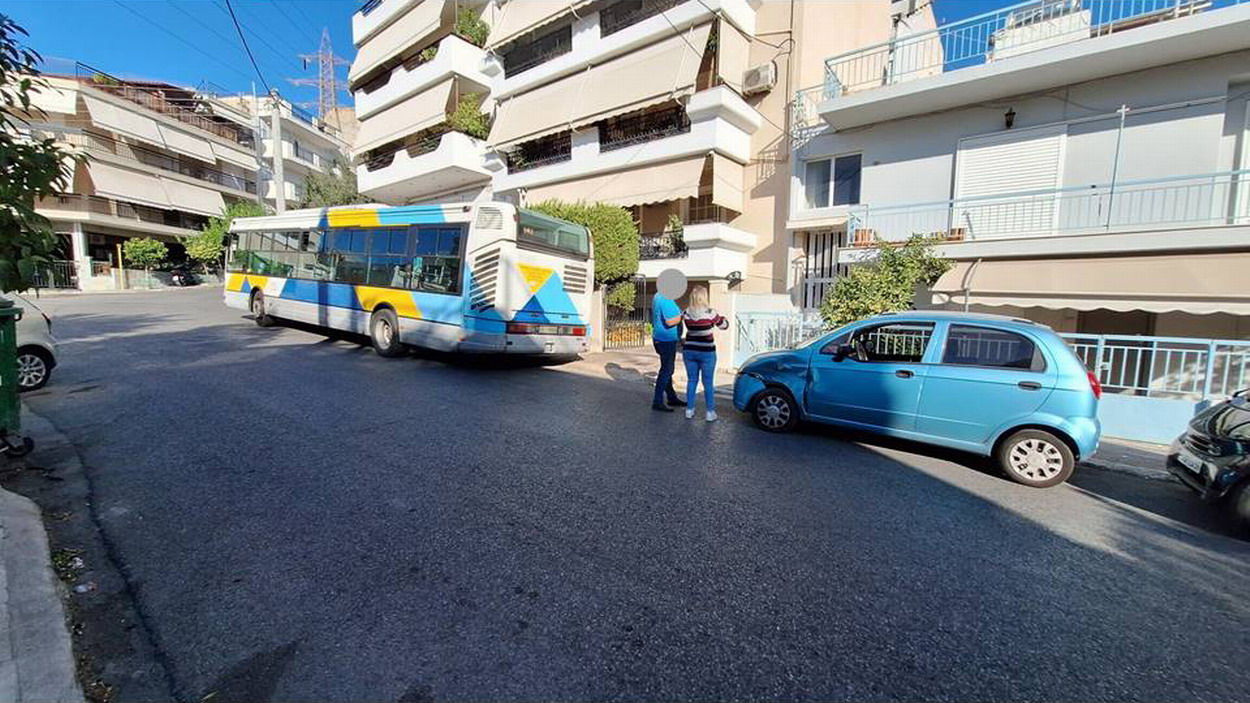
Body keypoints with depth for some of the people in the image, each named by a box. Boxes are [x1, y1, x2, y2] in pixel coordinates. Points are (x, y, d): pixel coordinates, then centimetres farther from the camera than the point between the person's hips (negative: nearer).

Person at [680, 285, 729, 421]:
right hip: (706, 352, -3)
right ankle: (710, 412, 14)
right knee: (708, 383, 7)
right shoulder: (709, 312, -14)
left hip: (689, 351, 3)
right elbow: (724, 325, -1)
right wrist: (721, 317, 18)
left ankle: (689, 410, 19)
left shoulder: (686, 313, -4)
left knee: (691, 380, 15)